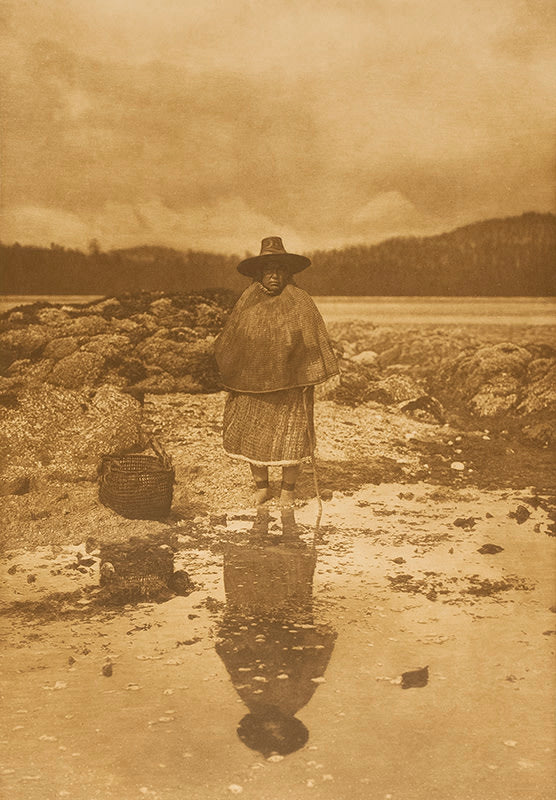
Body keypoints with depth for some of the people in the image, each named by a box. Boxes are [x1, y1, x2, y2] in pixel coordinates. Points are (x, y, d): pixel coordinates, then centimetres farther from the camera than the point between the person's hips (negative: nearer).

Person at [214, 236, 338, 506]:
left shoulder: (300, 303, -3)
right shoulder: (247, 302, 4)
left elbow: (314, 342, 0)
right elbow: (230, 342, 13)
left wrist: (310, 379, -6)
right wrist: (232, 379, 8)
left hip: (289, 386, -3)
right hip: (252, 385, 3)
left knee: (290, 438, 1)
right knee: (251, 435, 5)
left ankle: (288, 489, 19)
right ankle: (261, 487, 22)